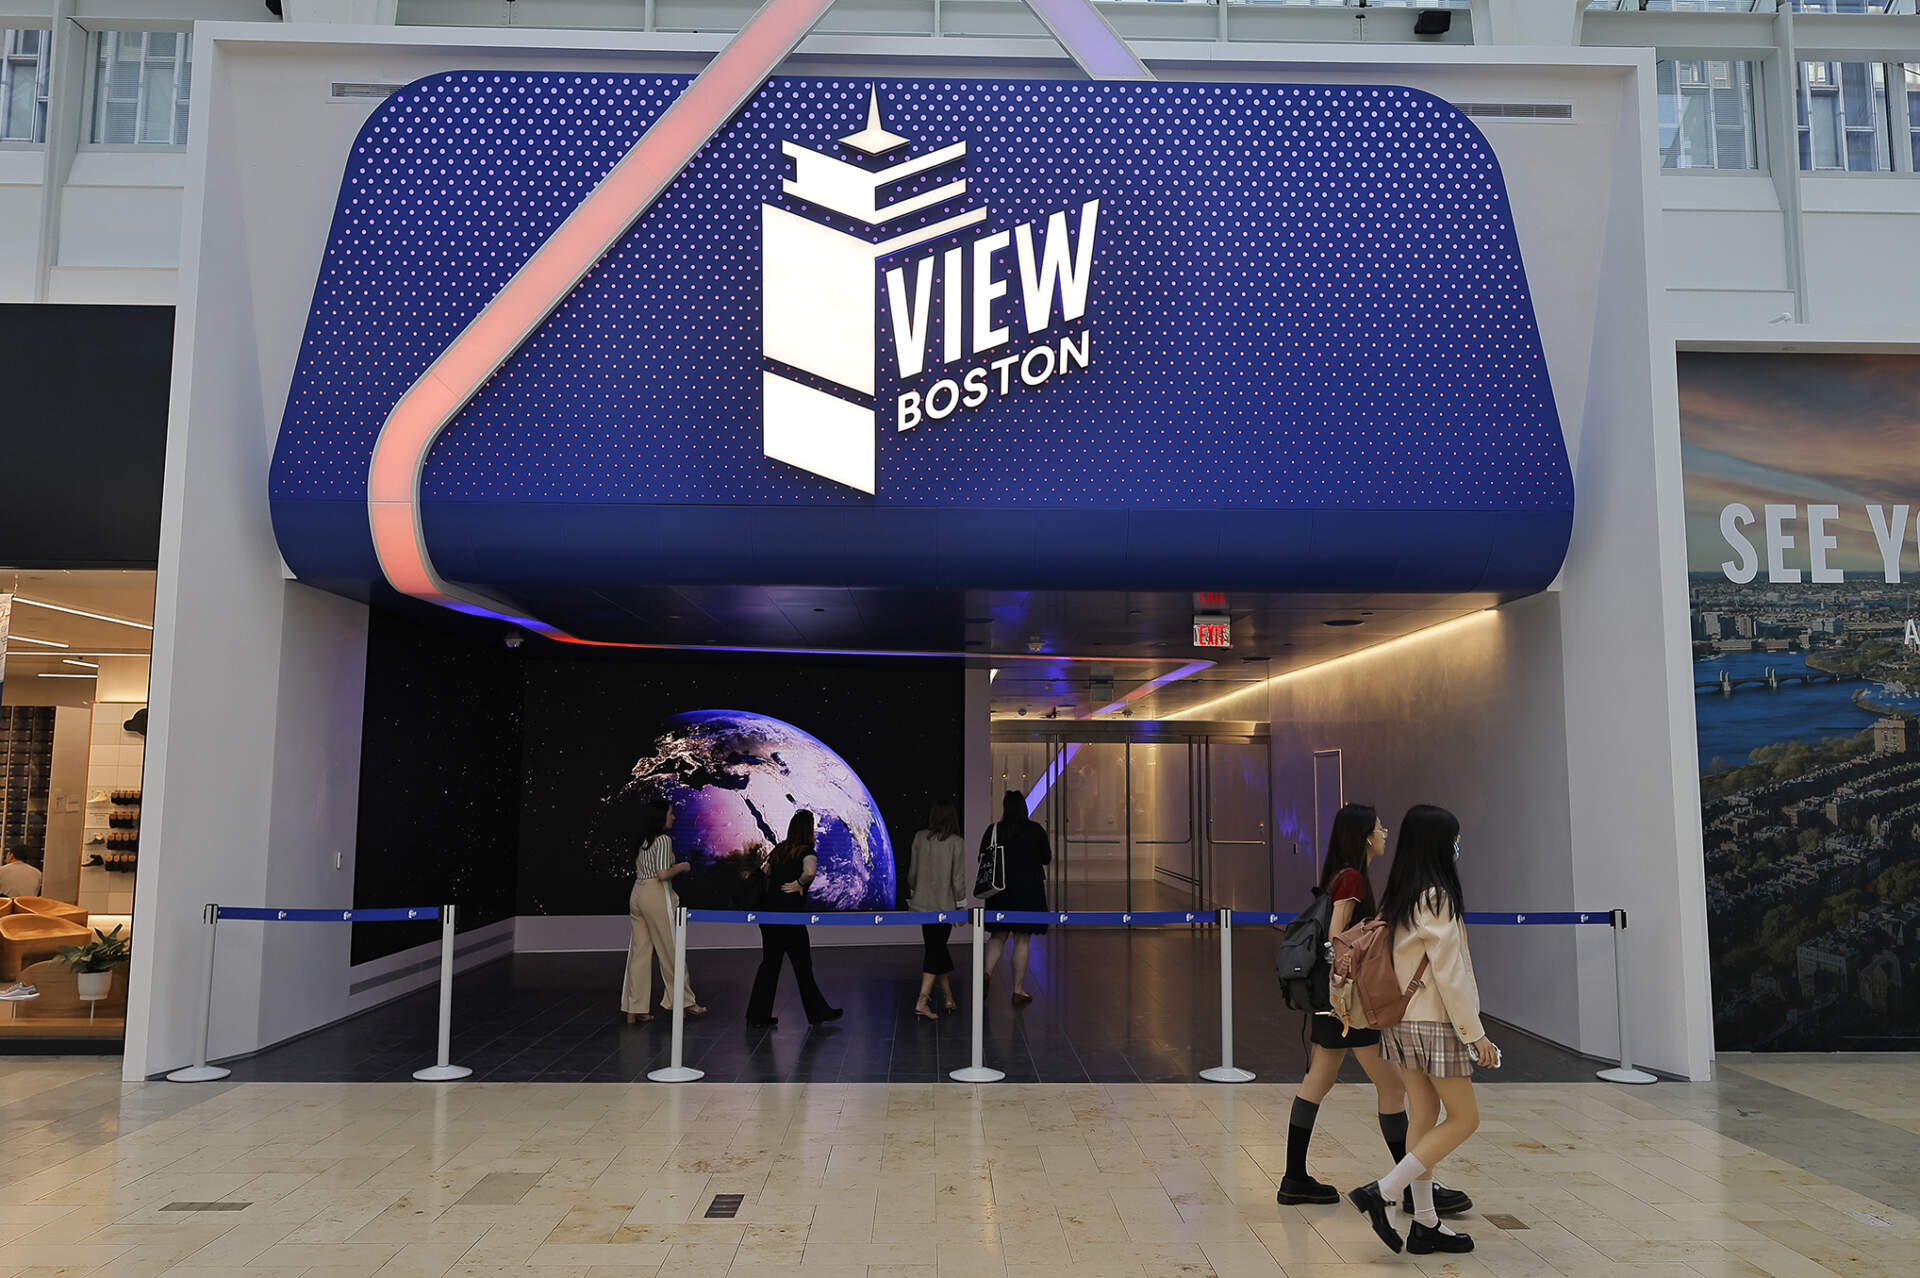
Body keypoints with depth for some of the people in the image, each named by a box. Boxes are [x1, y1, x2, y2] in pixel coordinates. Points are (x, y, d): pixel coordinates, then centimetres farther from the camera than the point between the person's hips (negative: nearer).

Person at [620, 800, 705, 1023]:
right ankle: (683, 1001, 15)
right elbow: (663, 874, -19)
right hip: (656, 896, -8)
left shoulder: (642, 841, 14)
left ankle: (634, 1009, 9)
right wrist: (681, 867, -2)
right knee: (670, 951, 4)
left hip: (637, 894, 8)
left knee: (639, 952, 8)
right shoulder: (663, 840, -11)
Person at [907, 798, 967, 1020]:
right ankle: (922, 1002, -6)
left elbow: (912, 871, 6)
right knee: (936, 950, 2)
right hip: (944, 905, -4)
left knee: (937, 949, 16)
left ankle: (948, 998, 25)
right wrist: (961, 905, 1)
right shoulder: (956, 843, -12)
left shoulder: (920, 838, -2)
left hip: (922, 903, 4)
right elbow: (958, 878, -10)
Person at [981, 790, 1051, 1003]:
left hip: (1001, 890, 1)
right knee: (1023, 940, 5)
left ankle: (987, 972, -10)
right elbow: (1047, 859, 5)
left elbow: (982, 859, 1)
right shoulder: (1036, 830, -4)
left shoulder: (994, 830, -4)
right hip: (1029, 889, -1)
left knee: (997, 936, 14)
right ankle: (1018, 990, 9)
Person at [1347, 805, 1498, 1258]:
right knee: (1463, 1118, 3)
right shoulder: (1437, 897, -17)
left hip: (1402, 1023, 8)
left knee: (1422, 1120, 11)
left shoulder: (1398, 897, 9)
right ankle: (1381, 1192, -3)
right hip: (1433, 1023, -8)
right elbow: (1449, 973, -18)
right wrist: (1475, 1033, -13)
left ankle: (1425, 1224, 16)